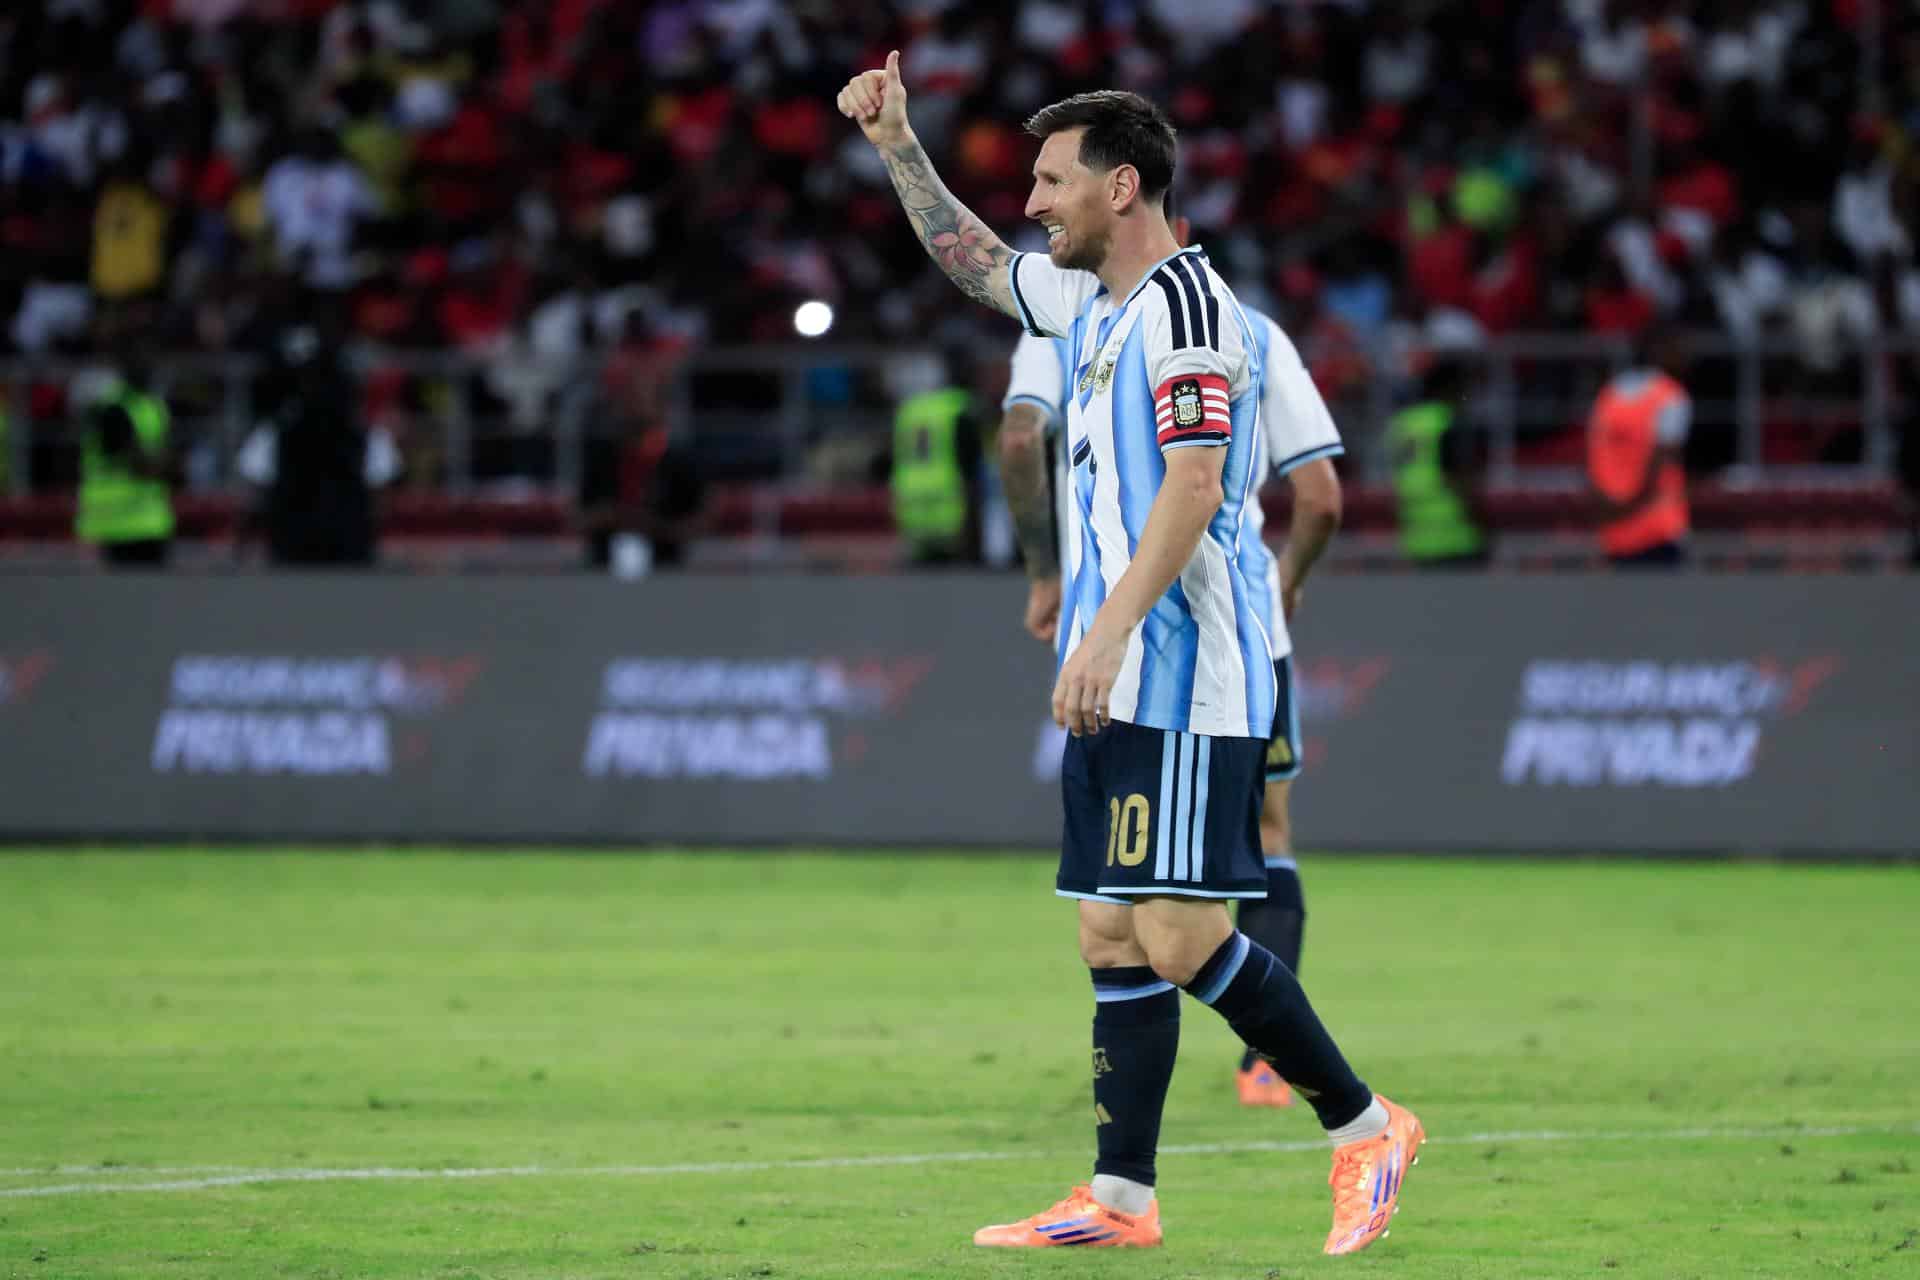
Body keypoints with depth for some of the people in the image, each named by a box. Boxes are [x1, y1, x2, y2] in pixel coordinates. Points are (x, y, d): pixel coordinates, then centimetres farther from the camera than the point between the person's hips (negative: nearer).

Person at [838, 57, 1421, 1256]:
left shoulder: (1186, 301, -12)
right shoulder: (1090, 302, 17)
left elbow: (1192, 484, -21)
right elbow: (974, 259, 36)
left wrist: (1106, 633, -25)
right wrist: (897, 144, 29)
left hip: (1183, 676, -10)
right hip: (1121, 687, 10)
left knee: (1179, 937, -13)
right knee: (1114, 939, 6)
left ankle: (1366, 1125, -4)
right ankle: (1122, 1196, 7)